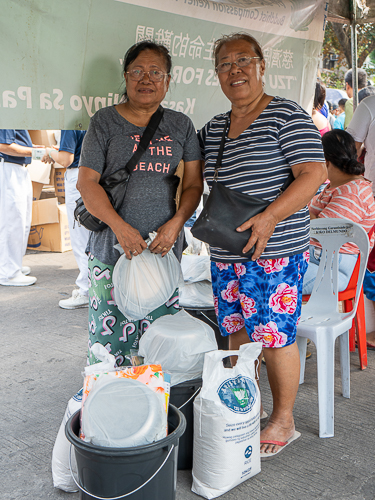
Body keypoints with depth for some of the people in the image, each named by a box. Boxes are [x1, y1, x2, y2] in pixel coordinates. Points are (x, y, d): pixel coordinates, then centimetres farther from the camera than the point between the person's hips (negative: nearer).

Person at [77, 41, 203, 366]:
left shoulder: (181, 125, 10)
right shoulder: (105, 122, 3)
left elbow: (194, 184, 8)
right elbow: (87, 183, -4)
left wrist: (175, 223, -9)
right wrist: (121, 227, -16)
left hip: (166, 245, 2)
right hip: (113, 246, -2)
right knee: (111, 330, -1)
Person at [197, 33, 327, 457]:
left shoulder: (286, 115, -7)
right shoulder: (213, 128, 14)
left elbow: (314, 174, -15)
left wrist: (269, 217, -26)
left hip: (274, 252, -7)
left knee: (274, 335, -2)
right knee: (237, 331, 13)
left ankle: (283, 421, 17)